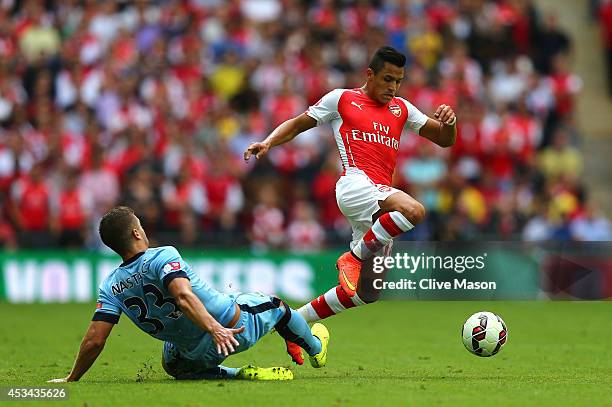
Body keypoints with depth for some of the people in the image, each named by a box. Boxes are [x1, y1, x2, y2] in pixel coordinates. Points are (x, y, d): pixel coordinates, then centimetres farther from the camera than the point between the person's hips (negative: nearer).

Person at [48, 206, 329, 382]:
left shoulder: (111, 286, -6)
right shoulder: (163, 256, -19)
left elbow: (94, 340, -12)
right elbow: (183, 296, -37)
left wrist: (71, 380, -1)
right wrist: (214, 328, -47)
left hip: (199, 355, 3)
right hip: (238, 327, -3)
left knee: (173, 364, 38)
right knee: (275, 305, 27)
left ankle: (240, 375, 15)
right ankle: (316, 348, 54)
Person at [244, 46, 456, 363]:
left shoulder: (401, 109, 24)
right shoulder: (342, 99, 11)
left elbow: (445, 140, 25)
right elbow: (297, 124, 16)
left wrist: (448, 122, 1)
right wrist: (268, 143, -3)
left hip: (382, 196, 6)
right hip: (355, 184, -6)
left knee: (367, 292, 4)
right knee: (414, 211, -35)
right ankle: (353, 256, -18)